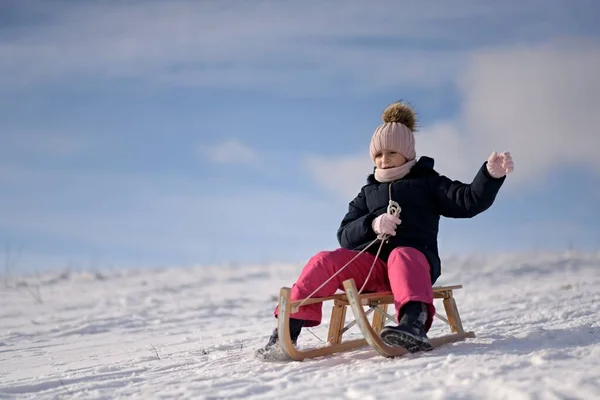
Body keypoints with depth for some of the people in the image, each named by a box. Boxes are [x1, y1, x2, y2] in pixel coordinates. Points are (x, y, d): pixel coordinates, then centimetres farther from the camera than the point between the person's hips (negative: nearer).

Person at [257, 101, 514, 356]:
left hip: (416, 258, -4)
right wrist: (371, 224, -8)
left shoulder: (427, 183, 17)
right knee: (324, 261, -22)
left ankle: (414, 324, -66)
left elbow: (469, 200, 0)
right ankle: (288, 330, -24)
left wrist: (491, 175, -20)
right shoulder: (369, 192, 26)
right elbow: (345, 235, 14)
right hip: (372, 264, 4)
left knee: (401, 257, -39)